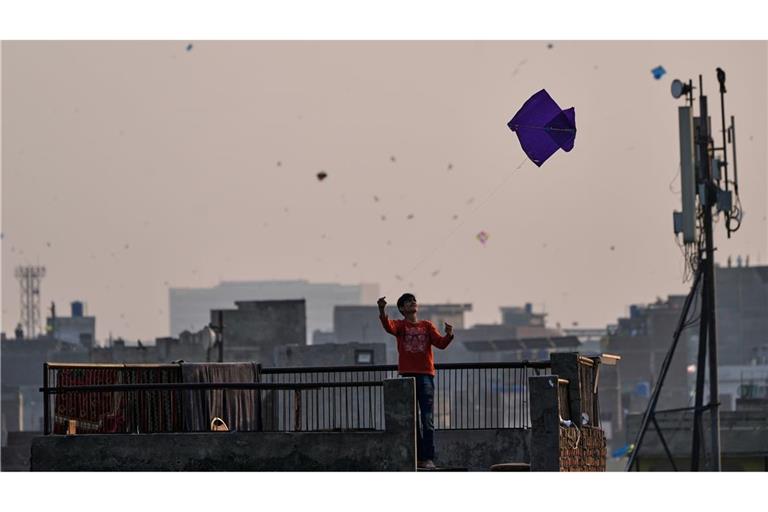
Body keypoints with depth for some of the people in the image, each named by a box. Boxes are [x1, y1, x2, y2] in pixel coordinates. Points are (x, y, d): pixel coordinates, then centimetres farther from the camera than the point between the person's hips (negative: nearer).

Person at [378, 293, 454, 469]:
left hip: (425, 375, 0)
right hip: (407, 376, 0)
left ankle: (428, 459, -11)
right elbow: (389, 327, -16)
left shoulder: (427, 325, 12)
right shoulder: (400, 325, 7)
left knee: (427, 420, -9)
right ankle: (418, 458, 11)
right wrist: (382, 311, -36)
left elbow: (440, 343, -2)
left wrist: (449, 335, -24)